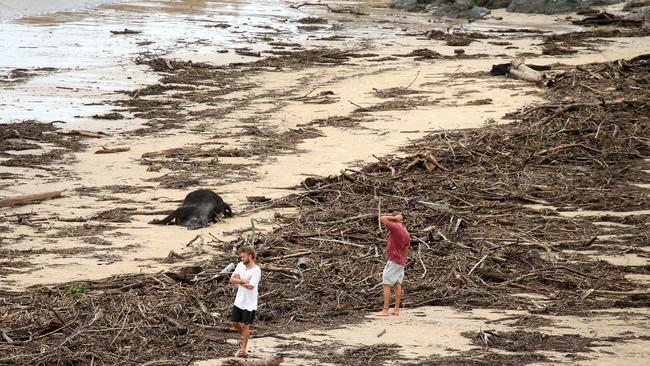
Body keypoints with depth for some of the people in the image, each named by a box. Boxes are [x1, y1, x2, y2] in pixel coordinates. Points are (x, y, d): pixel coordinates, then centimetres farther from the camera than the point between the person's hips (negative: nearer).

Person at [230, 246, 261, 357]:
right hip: (239, 301, 6)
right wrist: (243, 281, -19)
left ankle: (243, 349, 15)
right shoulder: (240, 265, 1)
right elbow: (232, 279, -3)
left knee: (245, 325, 2)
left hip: (249, 303, -6)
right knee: (235, 323, 12)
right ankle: (244, 335, 41)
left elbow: (250, 286, -25)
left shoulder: (256, 271, -19)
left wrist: (238, 281, -12)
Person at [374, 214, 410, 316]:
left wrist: (394, 218, -2)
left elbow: (382, 218, -11)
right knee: (397, 284, 9)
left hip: (393, 261, -8)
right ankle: (396, 309, 9)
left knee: (386, 285, -6)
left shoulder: (396, 227, -14)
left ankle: (385, 310, -8)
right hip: (401, 262, 8)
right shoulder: (407, 234, 9)